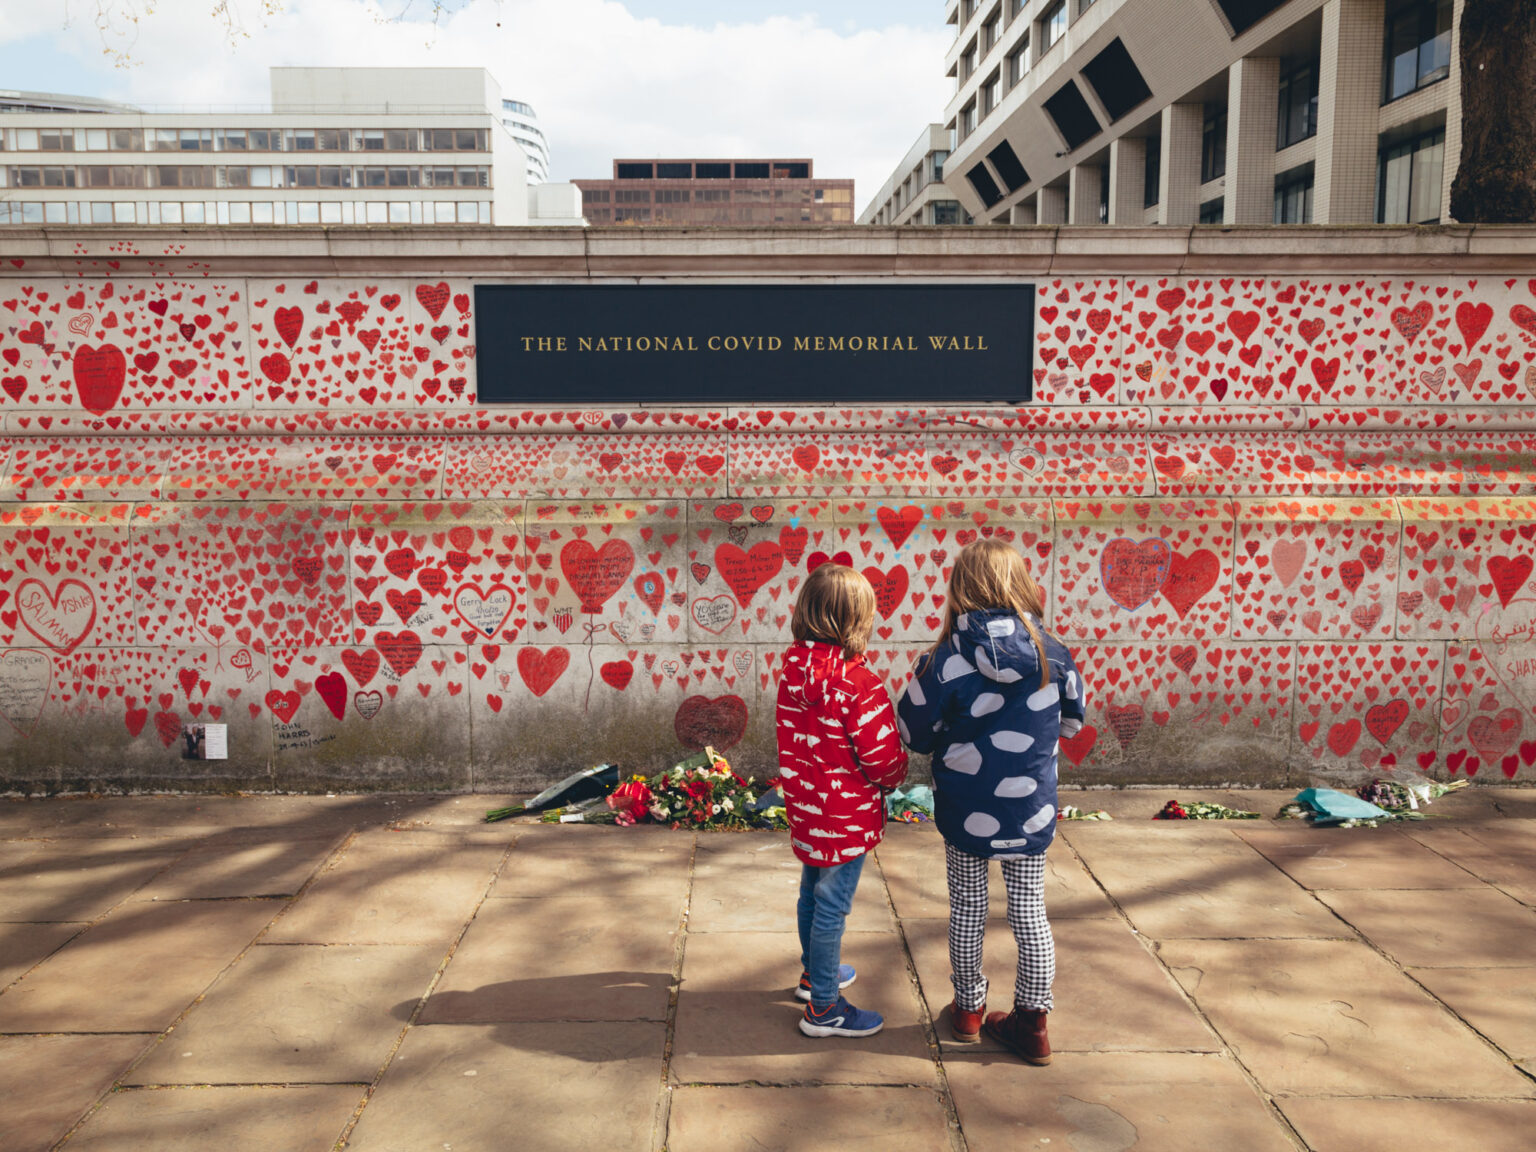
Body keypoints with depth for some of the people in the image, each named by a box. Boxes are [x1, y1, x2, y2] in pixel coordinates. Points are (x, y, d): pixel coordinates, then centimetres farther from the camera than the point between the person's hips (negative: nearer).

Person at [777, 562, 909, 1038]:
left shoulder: (792, 673, -3)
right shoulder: (859, 683, -25)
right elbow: (882, 757, -19)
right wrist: (895, 777, 2)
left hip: (804, 804, 8)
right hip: (848, 815, -8)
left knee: (813, 891, 24)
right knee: (832, 905, 3)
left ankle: (814, 972, 44)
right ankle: (824, 1008, 15)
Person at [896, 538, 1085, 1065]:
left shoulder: (946, 660, -18)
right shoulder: (1053, 654, -9)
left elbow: (913, 732, -7)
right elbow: (1072, 722, 7)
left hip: (964, 809, -1)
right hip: (1030, 808, 2)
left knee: (967, 906, 16)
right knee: (1029, 910, 13)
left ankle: (968, 1009, 32)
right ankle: (1032, 1022, 23)